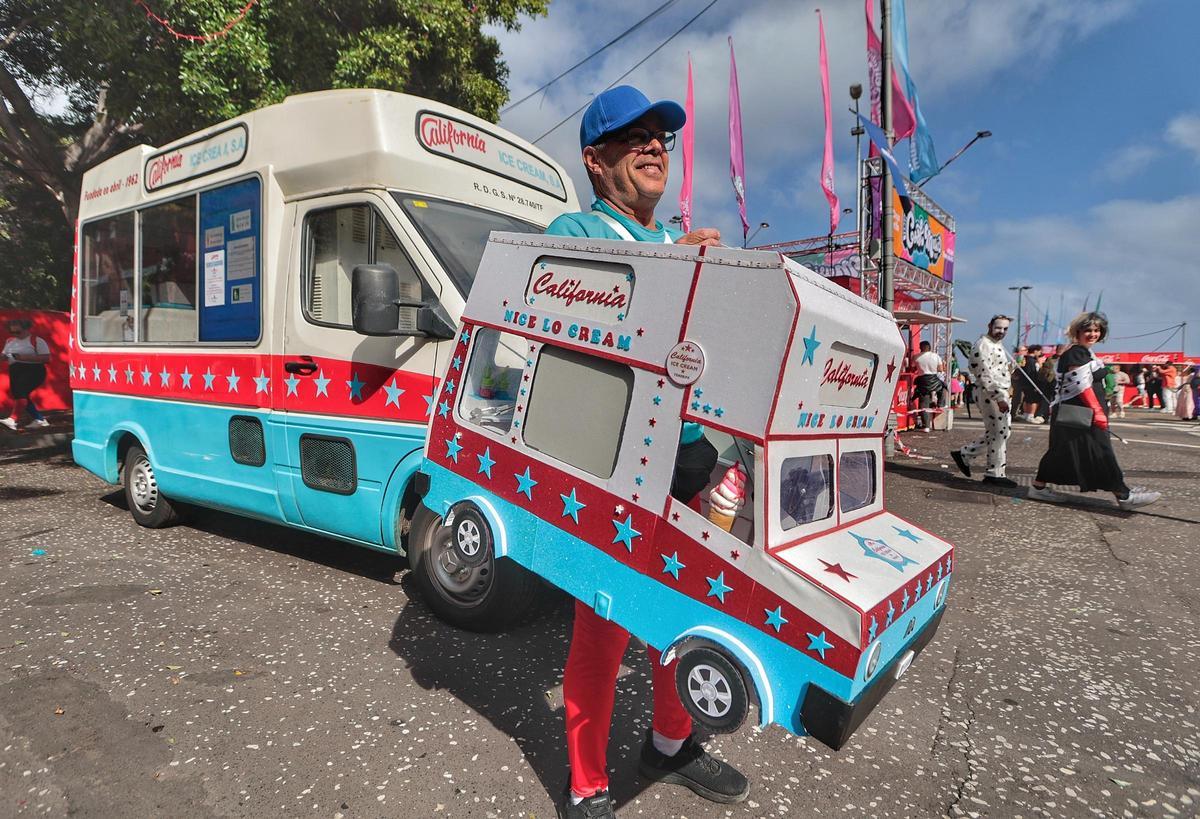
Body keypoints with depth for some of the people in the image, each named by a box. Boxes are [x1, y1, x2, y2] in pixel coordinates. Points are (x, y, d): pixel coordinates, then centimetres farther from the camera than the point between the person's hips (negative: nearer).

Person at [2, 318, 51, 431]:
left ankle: (13, 419, -30)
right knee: (17, 394, 10)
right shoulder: (10, 341, 14)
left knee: (21, 392, -22)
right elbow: (5, 355, 22)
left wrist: (26, 358, -22)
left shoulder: (37, 341, -8)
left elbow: (46, 358, -14)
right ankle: (40, 419, 16)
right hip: (15, 372, 9)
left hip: (33, 371, -9)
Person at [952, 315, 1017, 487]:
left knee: (1001, 432, 15)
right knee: (999, 433, -5)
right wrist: (999, 397, -25)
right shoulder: (983, 345, -15)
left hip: (999, 394, 10)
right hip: (990, 395, -10)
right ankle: (995, 474, 5)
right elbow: (985, 375, -23)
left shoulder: (997, 344, 19)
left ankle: (964, 454, 21)